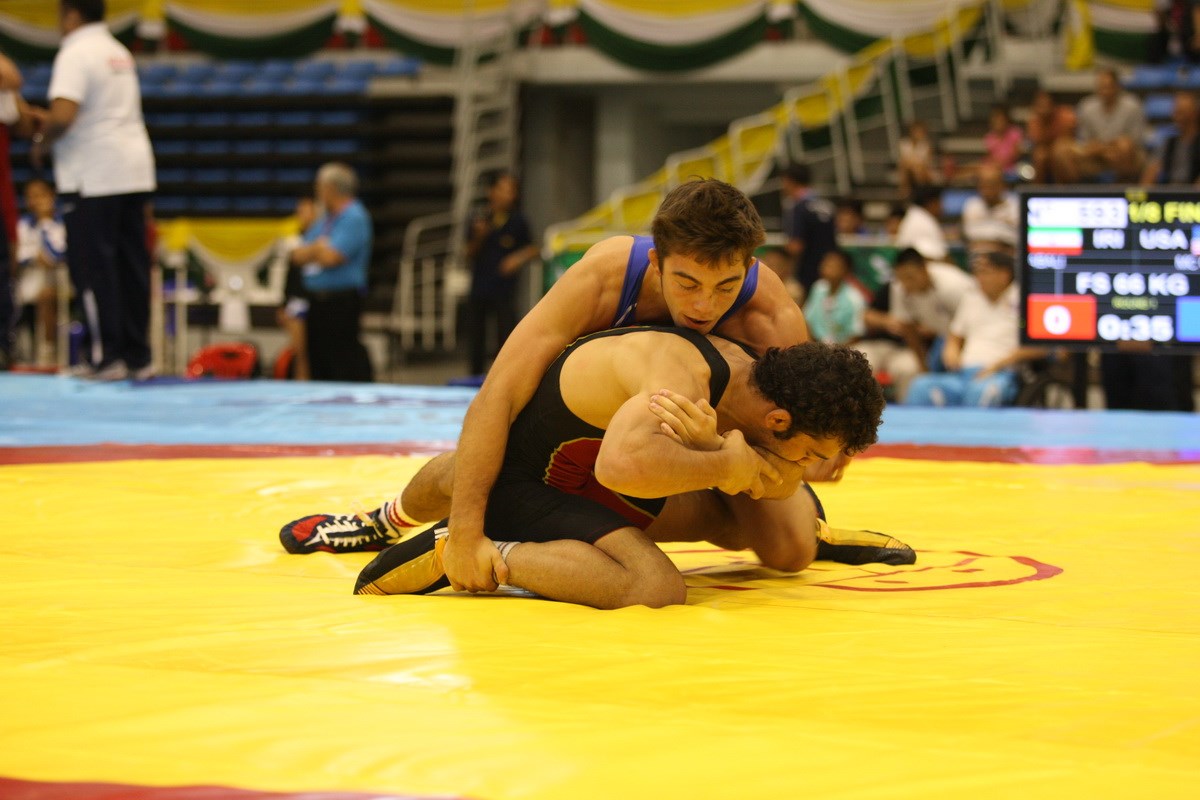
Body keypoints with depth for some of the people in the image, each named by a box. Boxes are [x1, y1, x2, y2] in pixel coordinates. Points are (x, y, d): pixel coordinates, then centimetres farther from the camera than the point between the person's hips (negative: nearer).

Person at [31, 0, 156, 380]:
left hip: (93, 177, -8)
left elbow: (63, 114, -23)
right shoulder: (119, 52, 16)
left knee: (92, 267, -3)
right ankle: (138, 356, 12)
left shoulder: (76, 54, -12)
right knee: (132, 264, 10)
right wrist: (52, 122, 24)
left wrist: (42, 142, -4)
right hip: (135, 170, 8)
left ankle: (107, 357, -5)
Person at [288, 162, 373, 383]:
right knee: (318, 365, 10)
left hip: (341, 304, -9)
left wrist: (312, 250, 1)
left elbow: (330, 257, -19)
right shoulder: (323, 219, 17)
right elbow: (297, 256, 14)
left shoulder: (354, 217, -10)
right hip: (317, 303, 9)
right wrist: (319, 248, -4)